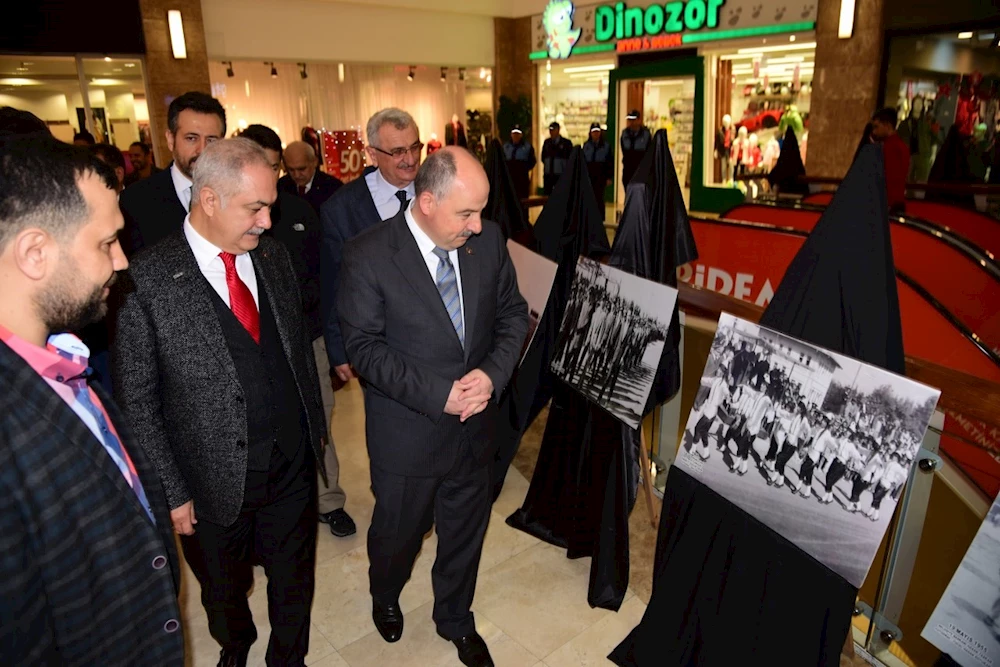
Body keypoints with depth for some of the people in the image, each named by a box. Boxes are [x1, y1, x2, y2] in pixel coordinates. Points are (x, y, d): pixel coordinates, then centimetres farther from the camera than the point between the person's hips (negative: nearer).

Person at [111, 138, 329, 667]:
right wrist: (171, 492, -9)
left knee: (294, 579, 21)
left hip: (293, 464, 3)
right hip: (217, 479, -3)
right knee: (224, 589, 24)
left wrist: (316, 423, 10)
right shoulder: (147, 282, -17)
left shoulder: (273, 256, -2)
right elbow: (135, 401, -12)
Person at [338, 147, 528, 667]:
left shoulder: (488, 240, -7)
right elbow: (364, 346, -16)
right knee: (397, 532, 21)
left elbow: (513, 313, 1)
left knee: (466, 532, 22)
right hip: (407, 432, -3)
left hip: (475, 426, 4)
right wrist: (438, 394, -24)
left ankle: (455, 619, 51)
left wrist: (492, 374, -17)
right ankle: (384, 599, 57)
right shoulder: (369, 254, -18)